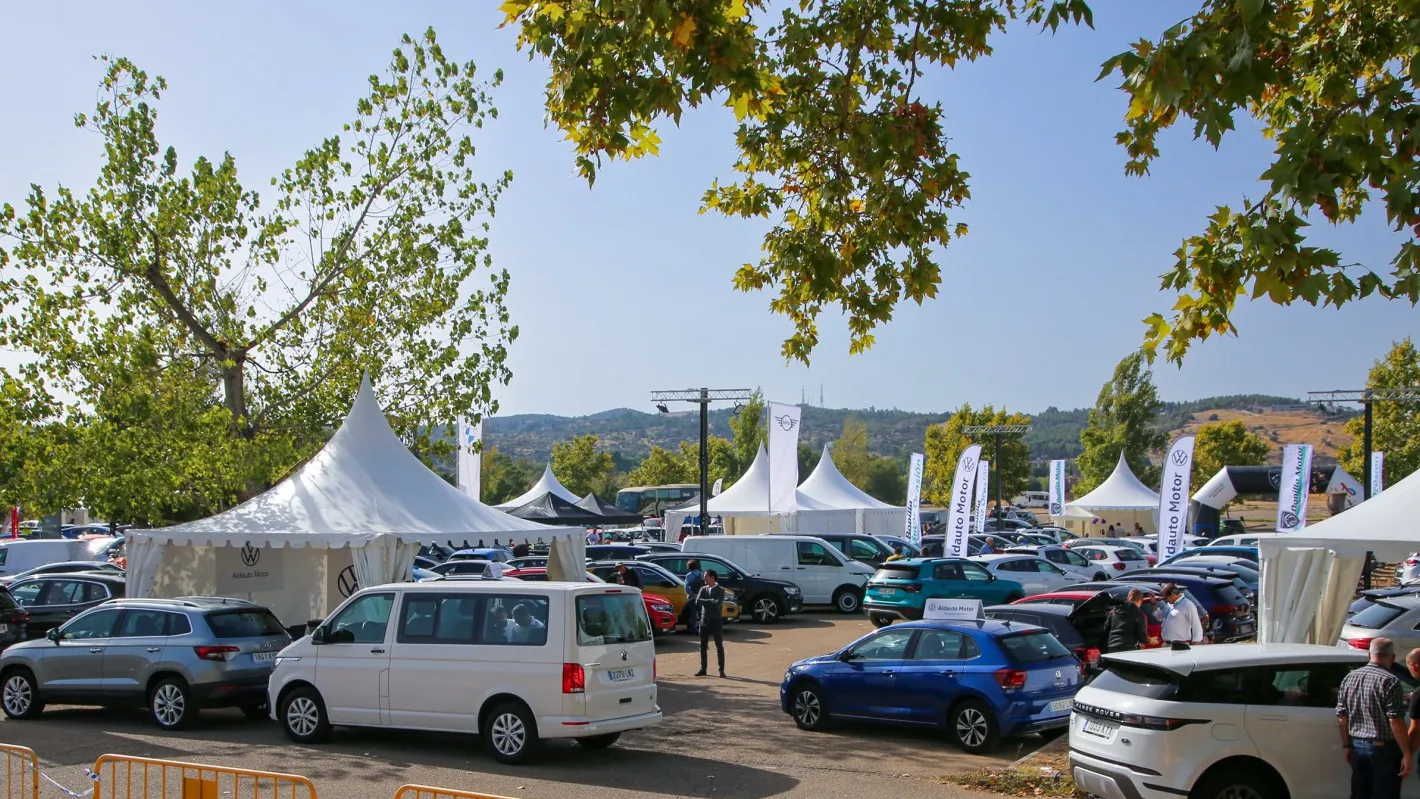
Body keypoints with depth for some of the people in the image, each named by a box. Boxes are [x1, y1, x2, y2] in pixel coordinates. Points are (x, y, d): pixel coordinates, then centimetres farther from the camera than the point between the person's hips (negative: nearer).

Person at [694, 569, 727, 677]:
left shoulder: (720, 590, -5)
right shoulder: (703, 589, 7)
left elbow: (718, 603, -19)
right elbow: (697, 601, -7)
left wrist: (706, 602, -11)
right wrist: (711, 601, -14)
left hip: (716, 622, -4)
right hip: (704, 621, 4)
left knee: (719, 647, 1)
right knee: (703, 646, 7)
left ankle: (721, 670, 5)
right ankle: (703, 669, 15)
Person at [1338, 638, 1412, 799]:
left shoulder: (1350, 678, 5)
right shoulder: (1389, 681, -15)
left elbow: (1341, 716, 8)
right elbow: (1395, 722, -20)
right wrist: (1406, 754, -15)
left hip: (1358, 746, 6)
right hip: (1383, 749, -6)